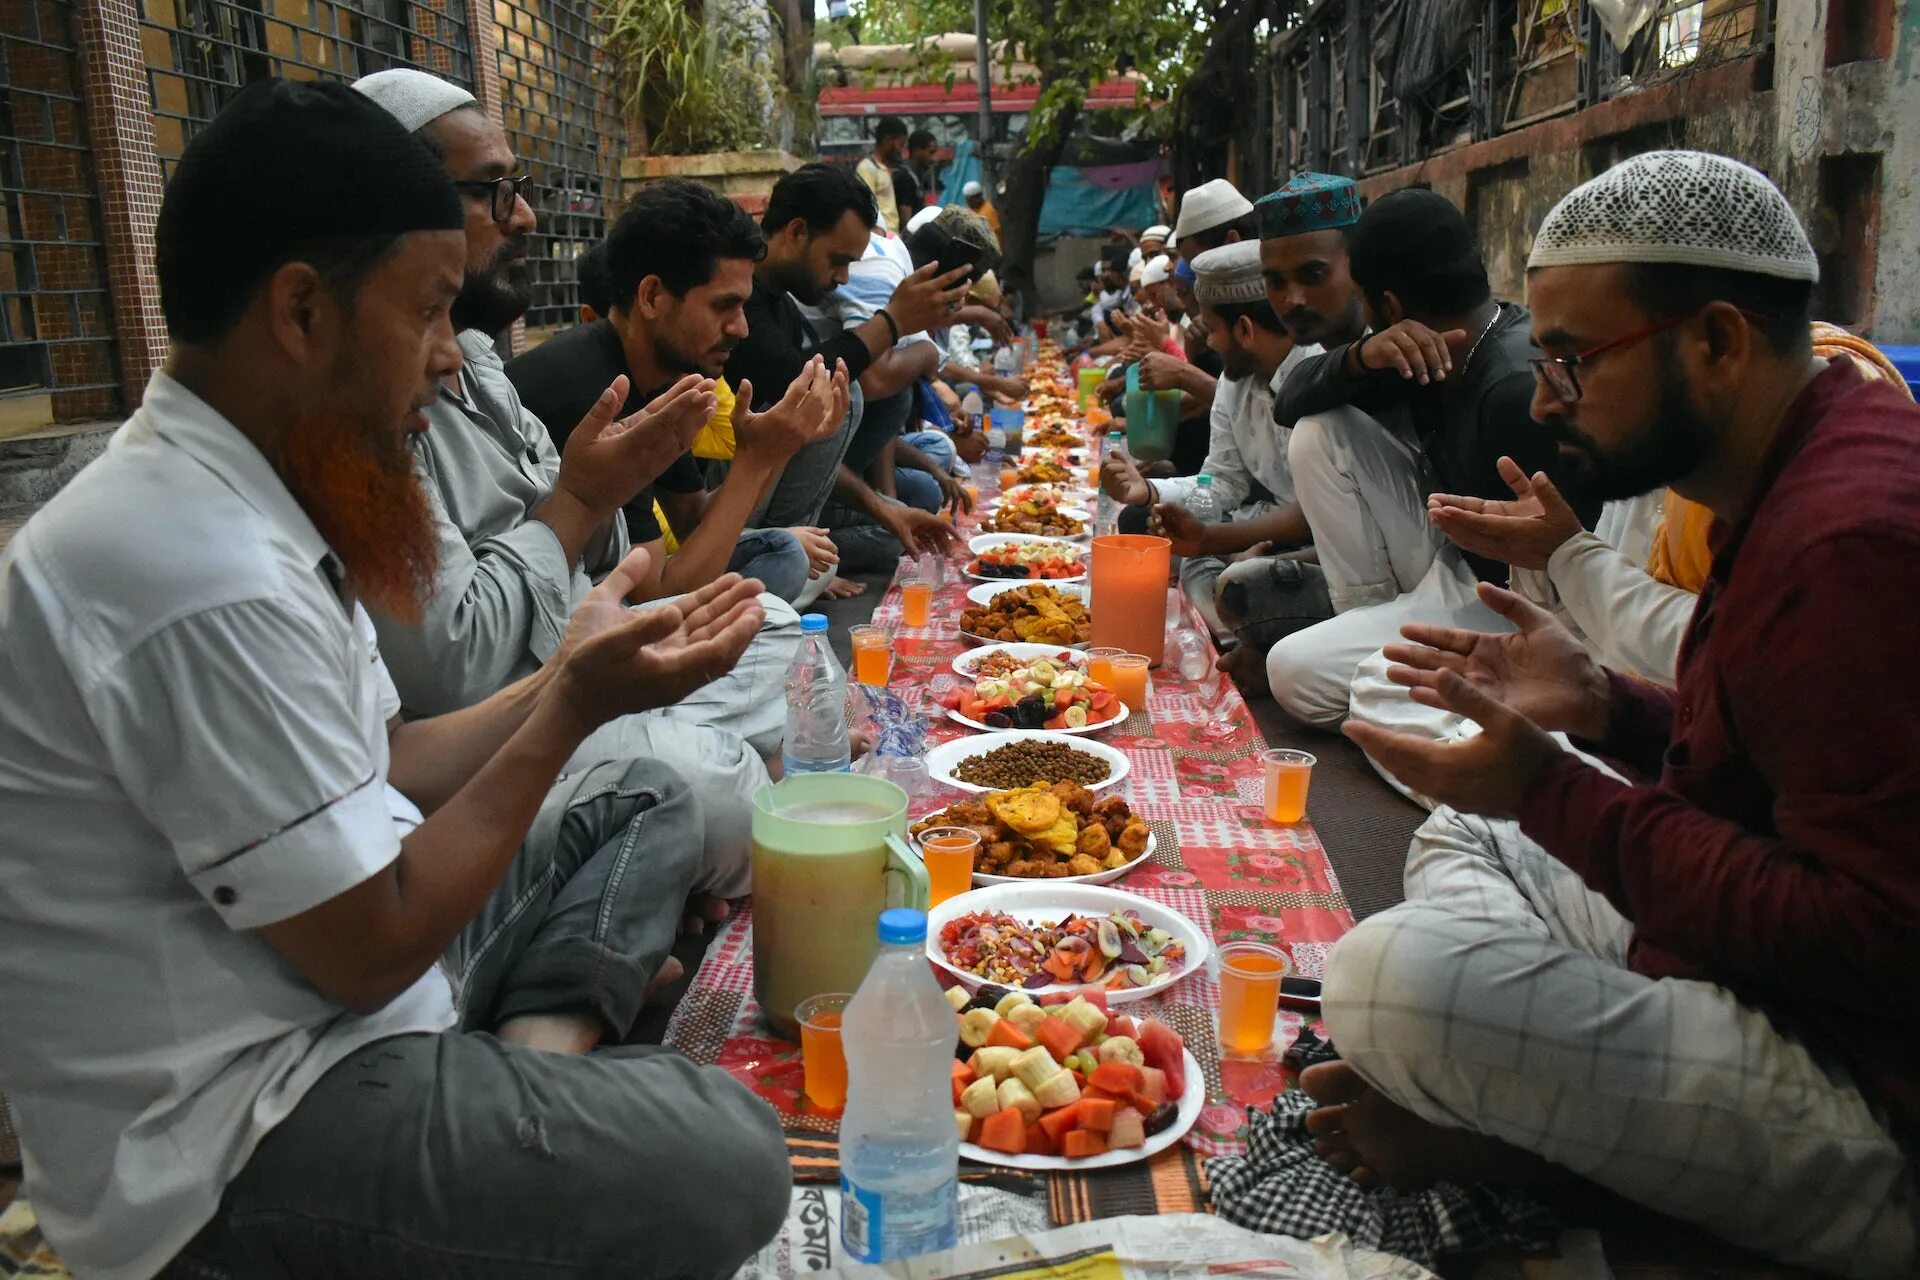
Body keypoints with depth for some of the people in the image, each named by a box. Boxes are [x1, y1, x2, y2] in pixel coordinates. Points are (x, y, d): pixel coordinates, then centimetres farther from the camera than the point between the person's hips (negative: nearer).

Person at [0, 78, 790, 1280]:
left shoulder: (239, 494, 4)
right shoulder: (207, 577, -27)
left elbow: (381, 772, 9)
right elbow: (369, 947, -20)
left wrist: (576, 673, 1)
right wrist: (573, 706, -13)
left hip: (323, 986, 10)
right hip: (230, 1133, -10)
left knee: (643, 803, 14)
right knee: (727, 1159, -26)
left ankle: (533, 1063, -3)